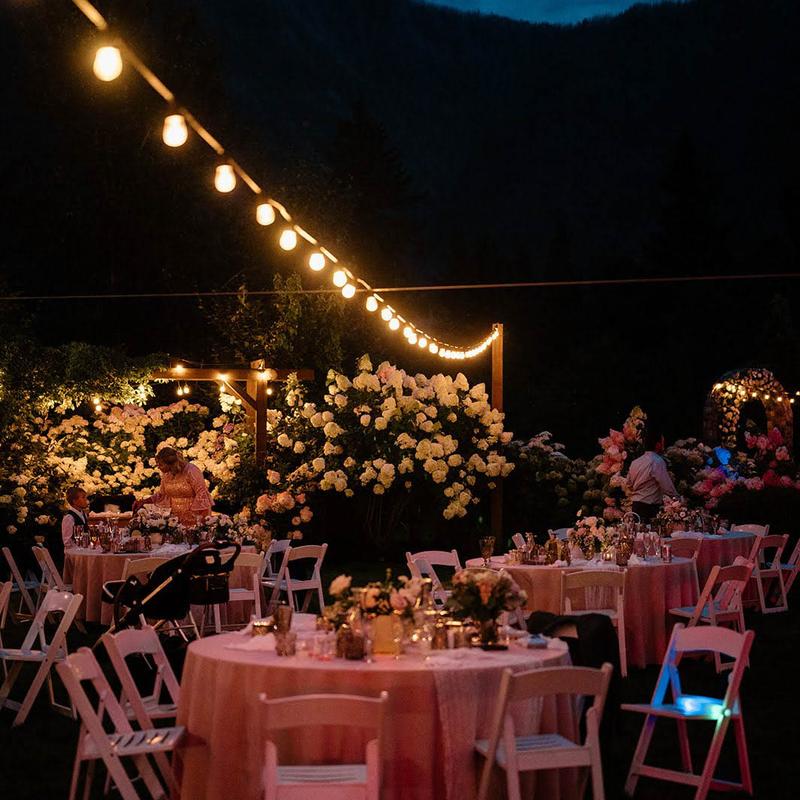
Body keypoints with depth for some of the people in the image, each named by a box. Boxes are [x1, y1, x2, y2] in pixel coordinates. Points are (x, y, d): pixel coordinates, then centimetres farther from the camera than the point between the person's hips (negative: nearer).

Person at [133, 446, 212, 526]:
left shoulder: (190, 471, -16)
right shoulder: (166, 474, 2)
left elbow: (201, 494, -17)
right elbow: (161, 495, 15)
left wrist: (192, 514, -21)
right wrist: (144, 501, 2)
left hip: (195, 515, -5)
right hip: (177, 517, 5)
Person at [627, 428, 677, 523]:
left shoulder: (635, 462, 10)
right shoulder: (658, 462, -15)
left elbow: (629, 486, 20)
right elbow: (668, 488, -17)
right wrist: (678, 499, -3)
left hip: (635, 507, 8)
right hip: (650, 508, -8)